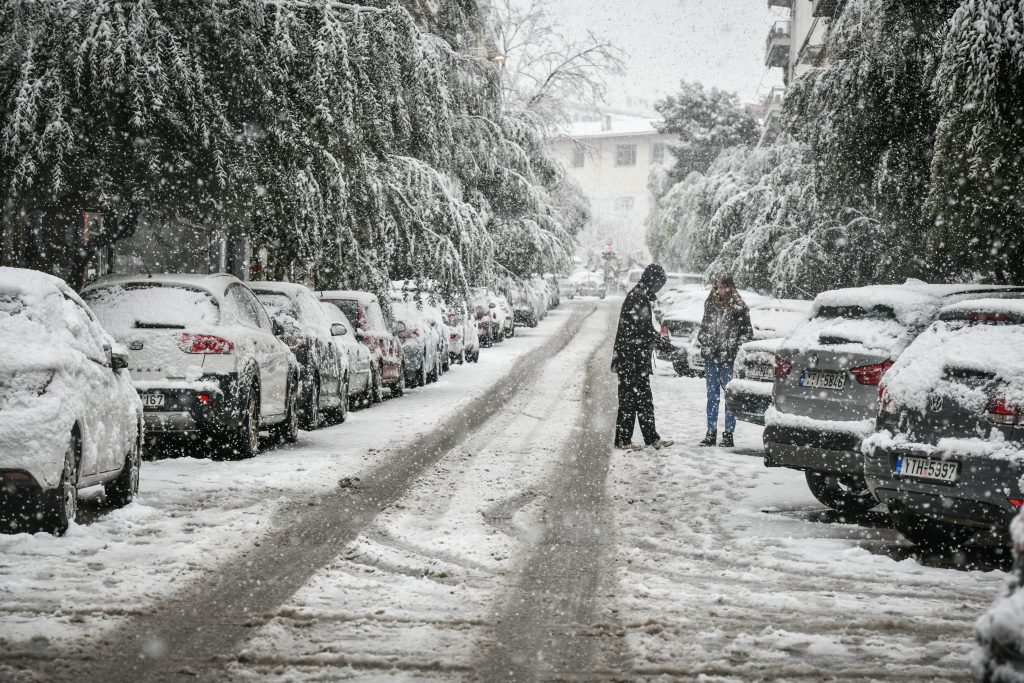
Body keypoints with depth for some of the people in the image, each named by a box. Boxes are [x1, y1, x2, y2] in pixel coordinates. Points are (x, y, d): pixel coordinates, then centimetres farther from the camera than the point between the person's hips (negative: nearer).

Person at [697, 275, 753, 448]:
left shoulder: (739, 309, -3)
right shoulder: (711, 306, 11)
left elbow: (748, 333, -1)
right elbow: (703, 328, 21)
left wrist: (734, 347, -10)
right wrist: (704, 342, 3)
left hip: (729, 360, -5)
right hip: (711, 358, 5)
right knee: (712, 396, 8)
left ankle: (729, 433, 5)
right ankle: (711, 433, 13)